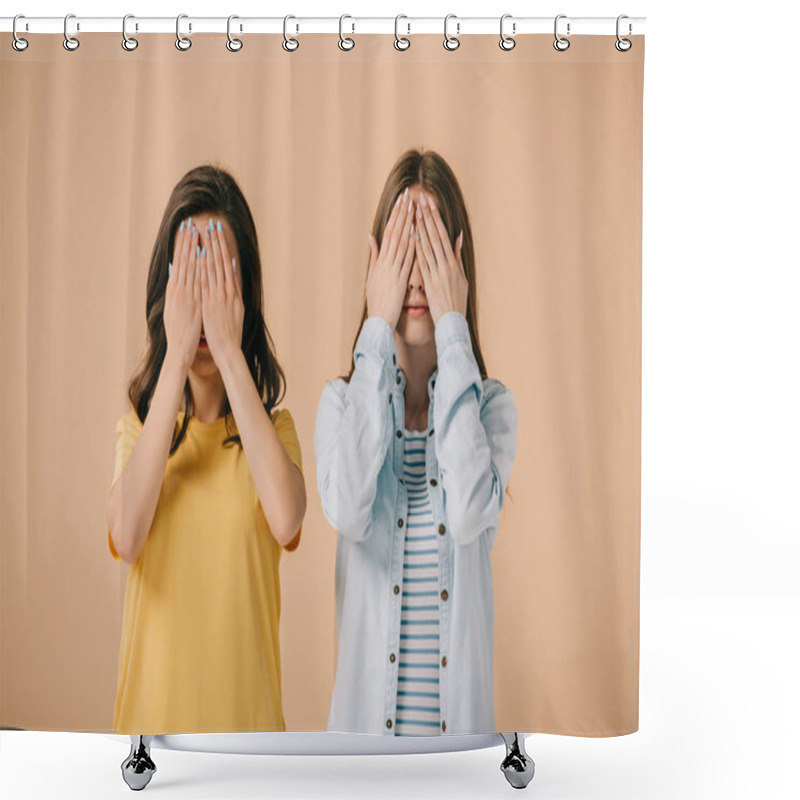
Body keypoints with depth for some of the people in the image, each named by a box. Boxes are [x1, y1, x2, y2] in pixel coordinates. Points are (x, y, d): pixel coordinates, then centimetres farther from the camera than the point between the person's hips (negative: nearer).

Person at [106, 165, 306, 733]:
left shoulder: (273, 425, 0)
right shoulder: (138, 426, 2)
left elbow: (286, 520, -24)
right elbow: (126, 536, -20)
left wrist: (230, 352, -19)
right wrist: (176, 356, -19)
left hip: (245, 708, -1)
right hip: (153, 706, 1)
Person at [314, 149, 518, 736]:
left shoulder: (492, 403, -1)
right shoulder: (342, 399, 0)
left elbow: (470, 514, -23)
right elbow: (347, 512, -22)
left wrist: (453, 327, -16)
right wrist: (377, 329, -16)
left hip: (459, 708, 0)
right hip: (369, 705, 0)